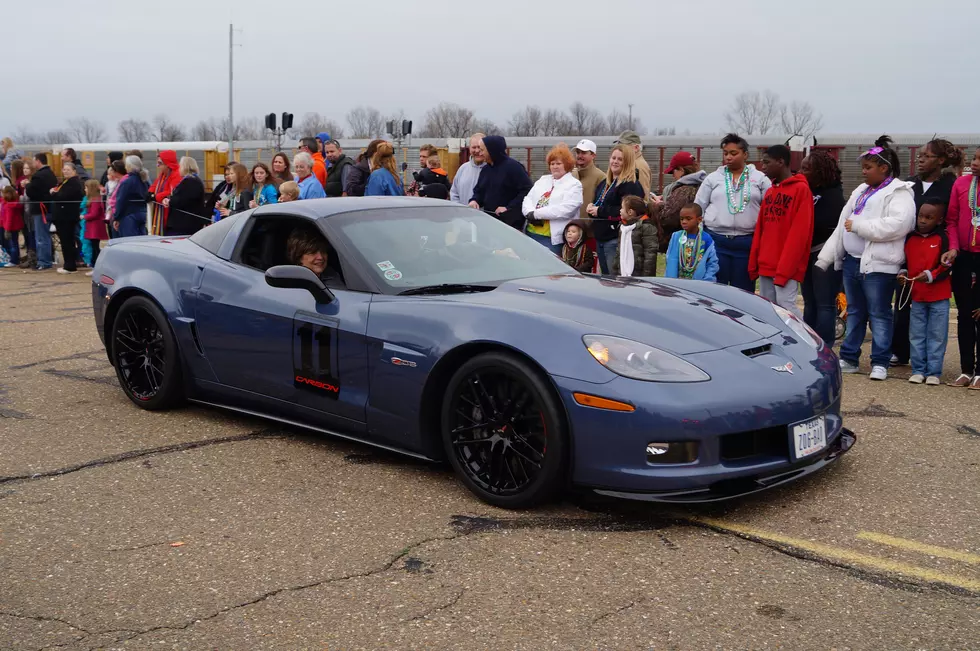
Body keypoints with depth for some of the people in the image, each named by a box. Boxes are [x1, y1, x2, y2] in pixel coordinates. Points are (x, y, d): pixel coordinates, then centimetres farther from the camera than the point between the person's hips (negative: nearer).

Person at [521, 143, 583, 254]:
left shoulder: (574, 185, -4)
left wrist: (536, 214, -17)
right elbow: (528, 199, 12)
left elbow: (565, 209, -18)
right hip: (530, 233, 6)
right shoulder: (543, 180, 18)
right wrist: (530, 213, -12)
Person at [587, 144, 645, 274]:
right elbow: (596, 204, 27)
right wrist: (592, 208, 1)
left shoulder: (631, 185, -10)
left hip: (615, 240, -9)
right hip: (600, 239, 9)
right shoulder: (604, 183, 18)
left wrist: (600, 211, -16)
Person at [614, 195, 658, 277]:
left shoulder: (646, 227, -8)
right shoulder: (623, 228, 17)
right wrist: (615, 272, 20)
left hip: (639, 276, -8)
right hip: (622, 275, 8)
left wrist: (647, 276, -18)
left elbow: (651, 253, -14)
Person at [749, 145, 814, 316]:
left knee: (785, 305, -13)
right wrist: (754, 263, 10)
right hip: (766, 265, 7)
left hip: (787, 267, -7)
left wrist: (784, 270, -18)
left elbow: (799, 233, -13)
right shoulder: (769, 192, 17)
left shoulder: (801, 189, -7)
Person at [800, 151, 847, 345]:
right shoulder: (808, 192, 14)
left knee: (824, 305, -6)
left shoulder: (833, 195, -10)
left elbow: (820, 224, -22)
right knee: (809, 304, 12)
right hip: (808, 253, 8)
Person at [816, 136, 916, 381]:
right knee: (854, 312, 13)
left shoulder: (899, 193, -6)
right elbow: (841, 227, 20)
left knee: (879, 314, -2)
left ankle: (880, 363, 4)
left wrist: (858, 226, -17)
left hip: (878, 264, -8)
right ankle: (848, 359, 20)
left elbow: (898, 224, -24)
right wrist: (824, 258, 15)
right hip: (851, 261, 8)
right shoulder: (860, 192, 20)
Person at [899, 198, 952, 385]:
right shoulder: (910, 238, 5)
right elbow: (906, 261, 16)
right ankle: (918, 370, 18)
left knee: (937, 336, 3)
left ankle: (934, 372, 9)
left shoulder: (943, 239, -7)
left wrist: (931, 275, -24)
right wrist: (903, 273, -2)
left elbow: (946, 266, -11)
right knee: (917, 335, 9)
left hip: (939, 297, -4)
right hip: (916, 296, 4)